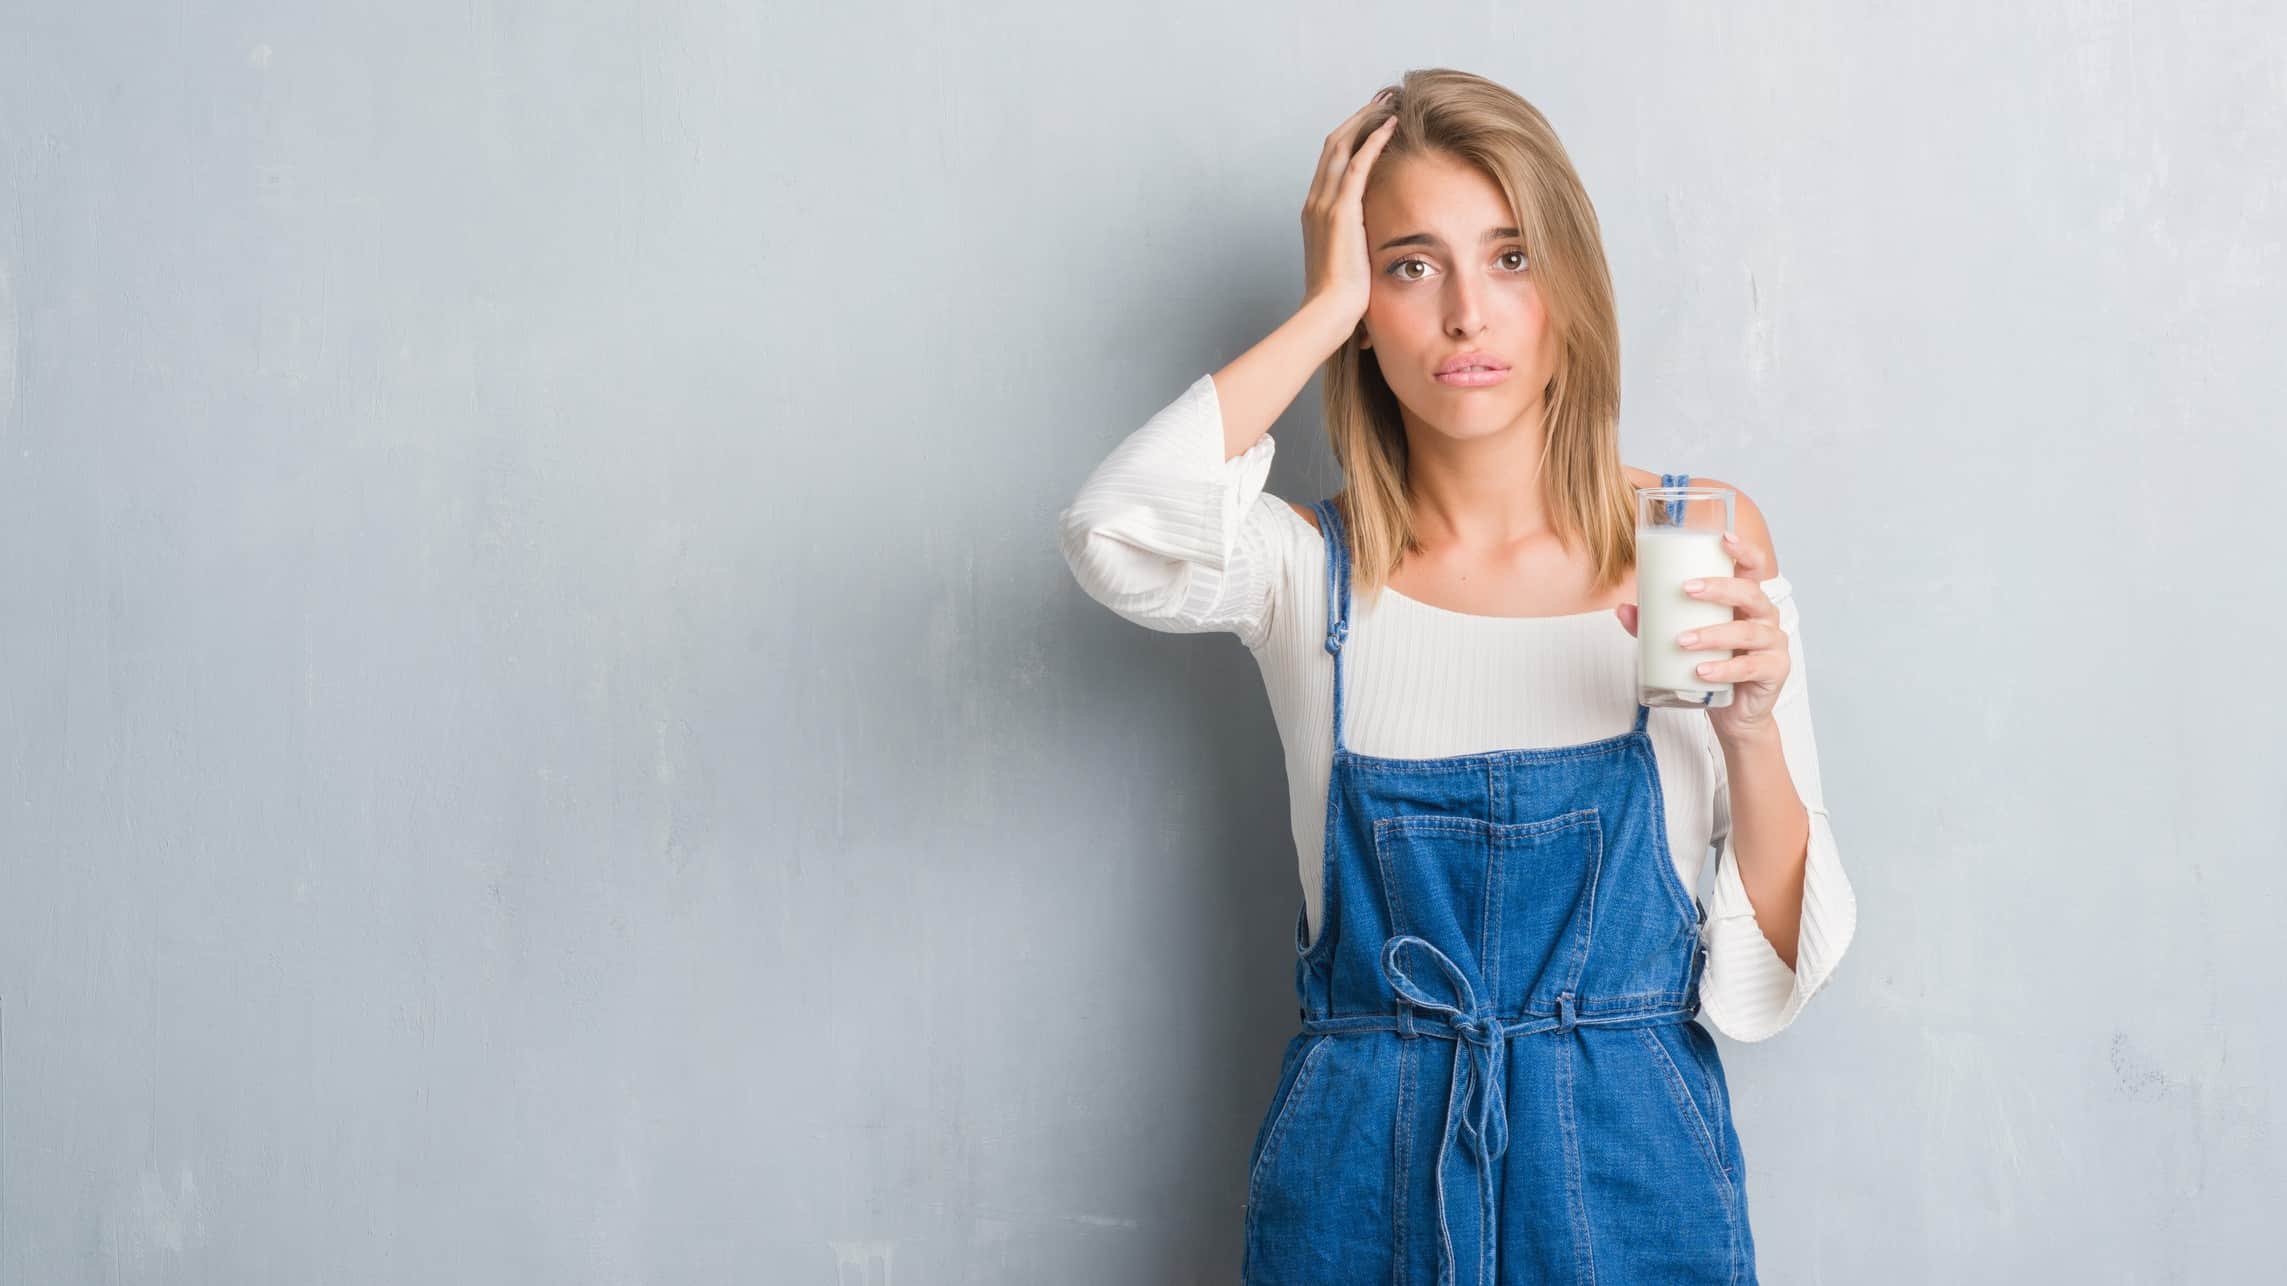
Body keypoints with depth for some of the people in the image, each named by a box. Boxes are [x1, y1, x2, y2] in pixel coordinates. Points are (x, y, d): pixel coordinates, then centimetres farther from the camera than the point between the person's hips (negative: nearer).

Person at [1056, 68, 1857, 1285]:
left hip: (1629, 1172, 0)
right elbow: (1115, 534, -28)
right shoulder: (1313, 567, -3)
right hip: (1365, 1175, 0)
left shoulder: (1700, 540, -3)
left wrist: (1752, 734, -20)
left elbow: (1773, 970, -2)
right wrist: (1325, 307, -16)